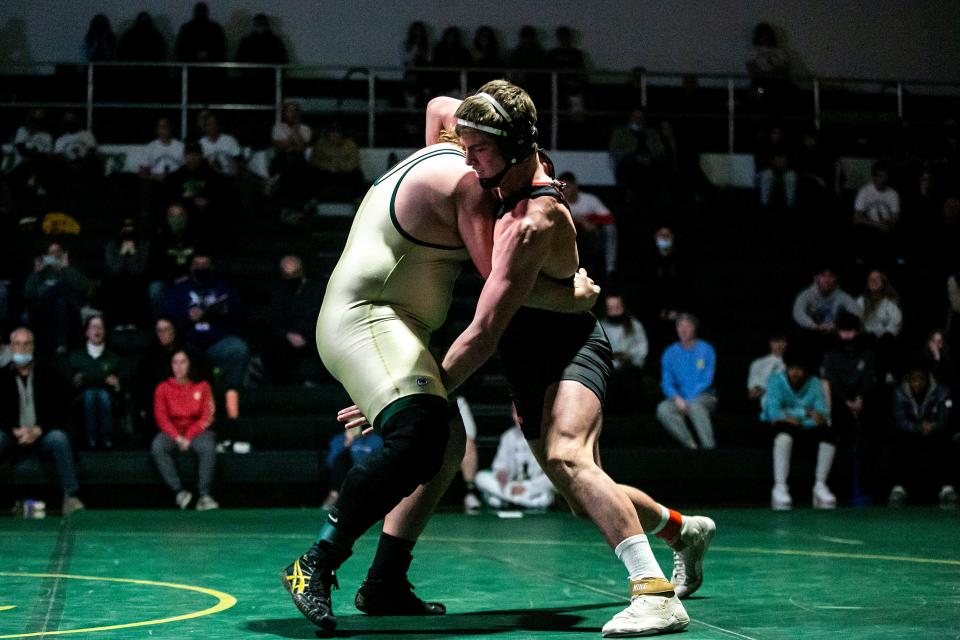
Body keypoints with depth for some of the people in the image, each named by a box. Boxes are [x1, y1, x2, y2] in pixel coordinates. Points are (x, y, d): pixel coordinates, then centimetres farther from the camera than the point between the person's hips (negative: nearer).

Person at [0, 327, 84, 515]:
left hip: (42, 435, -1)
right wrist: (15, 430, -18)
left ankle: (71, 497, -34)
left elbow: (60, 411, -2)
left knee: (59, 438, -33)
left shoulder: (49, 375, 5)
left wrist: (38, 430, -18)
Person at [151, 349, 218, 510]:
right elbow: (161, 418, -1)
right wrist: (178, 438, -16)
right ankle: (178, 491, -35)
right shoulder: (163, 388, 6)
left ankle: (204, 495, -34)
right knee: (157, 447, -31)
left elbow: (207, 417, 0)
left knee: (208, 447, -34)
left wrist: (189, 437, -13)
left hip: (197, 430, -1)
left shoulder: (202, 386, 5)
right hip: (172, 432, 1)